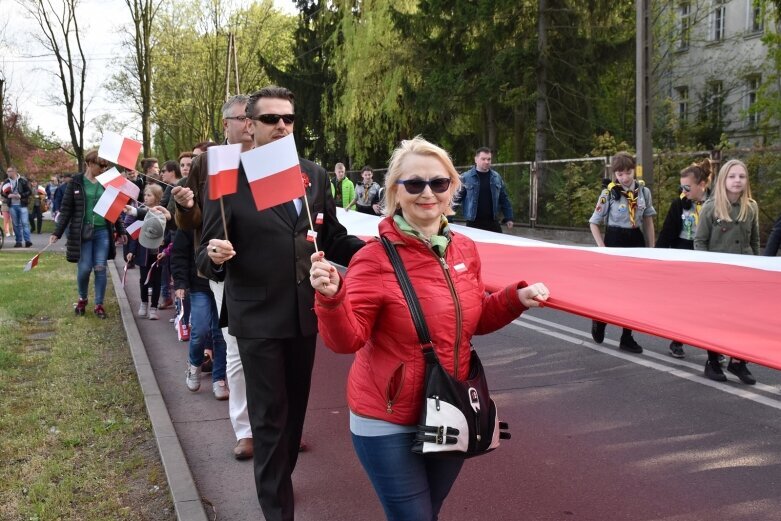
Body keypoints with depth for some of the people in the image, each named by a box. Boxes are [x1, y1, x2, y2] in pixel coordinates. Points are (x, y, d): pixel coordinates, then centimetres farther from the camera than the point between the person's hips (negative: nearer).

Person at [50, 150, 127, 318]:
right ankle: (82, 299, 23)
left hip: (103, 232, 2)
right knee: (84, 268, -3)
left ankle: (99, 305, 10)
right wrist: (57, 232, -8)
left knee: (101, 268, 1)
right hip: (82, 232, -2)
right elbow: (66, 209, -2)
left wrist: (120, 231, 14)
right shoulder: (76, 182, -2)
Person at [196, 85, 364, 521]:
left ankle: (280, 479, 44)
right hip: (257, 316, -5)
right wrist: (214, 255, -32)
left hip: (305, 312, 5)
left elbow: (332, 239, 8)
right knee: (269, 415, 4)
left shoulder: (315, 176, 4)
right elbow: (209, 256, -9)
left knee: (295, 407, 21)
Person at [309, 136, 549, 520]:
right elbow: (346, 340, -21)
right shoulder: (375, 258, -19)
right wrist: (331, 298, -38)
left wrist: (516, 298, -2)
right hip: (388, 424, -6)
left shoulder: (464, 249, 0)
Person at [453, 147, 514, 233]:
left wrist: (508, 218, 11)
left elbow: (504, 199, 14)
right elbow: (456, 198, -2)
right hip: (473, 222, -3)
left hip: (493, 222, 3)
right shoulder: (466, 177, -3)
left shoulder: (496, 177, 9)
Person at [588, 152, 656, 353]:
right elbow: (594, 223, -3)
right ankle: (599, 319, 29)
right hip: (615, 242, -3)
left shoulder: (644, 191, 2)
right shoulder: (609, 193, -8)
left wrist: (651, 248, 9)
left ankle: (627, 338, 13)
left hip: (636, 242, 4)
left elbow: (648, 222, 12)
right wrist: (602, 248, -11)